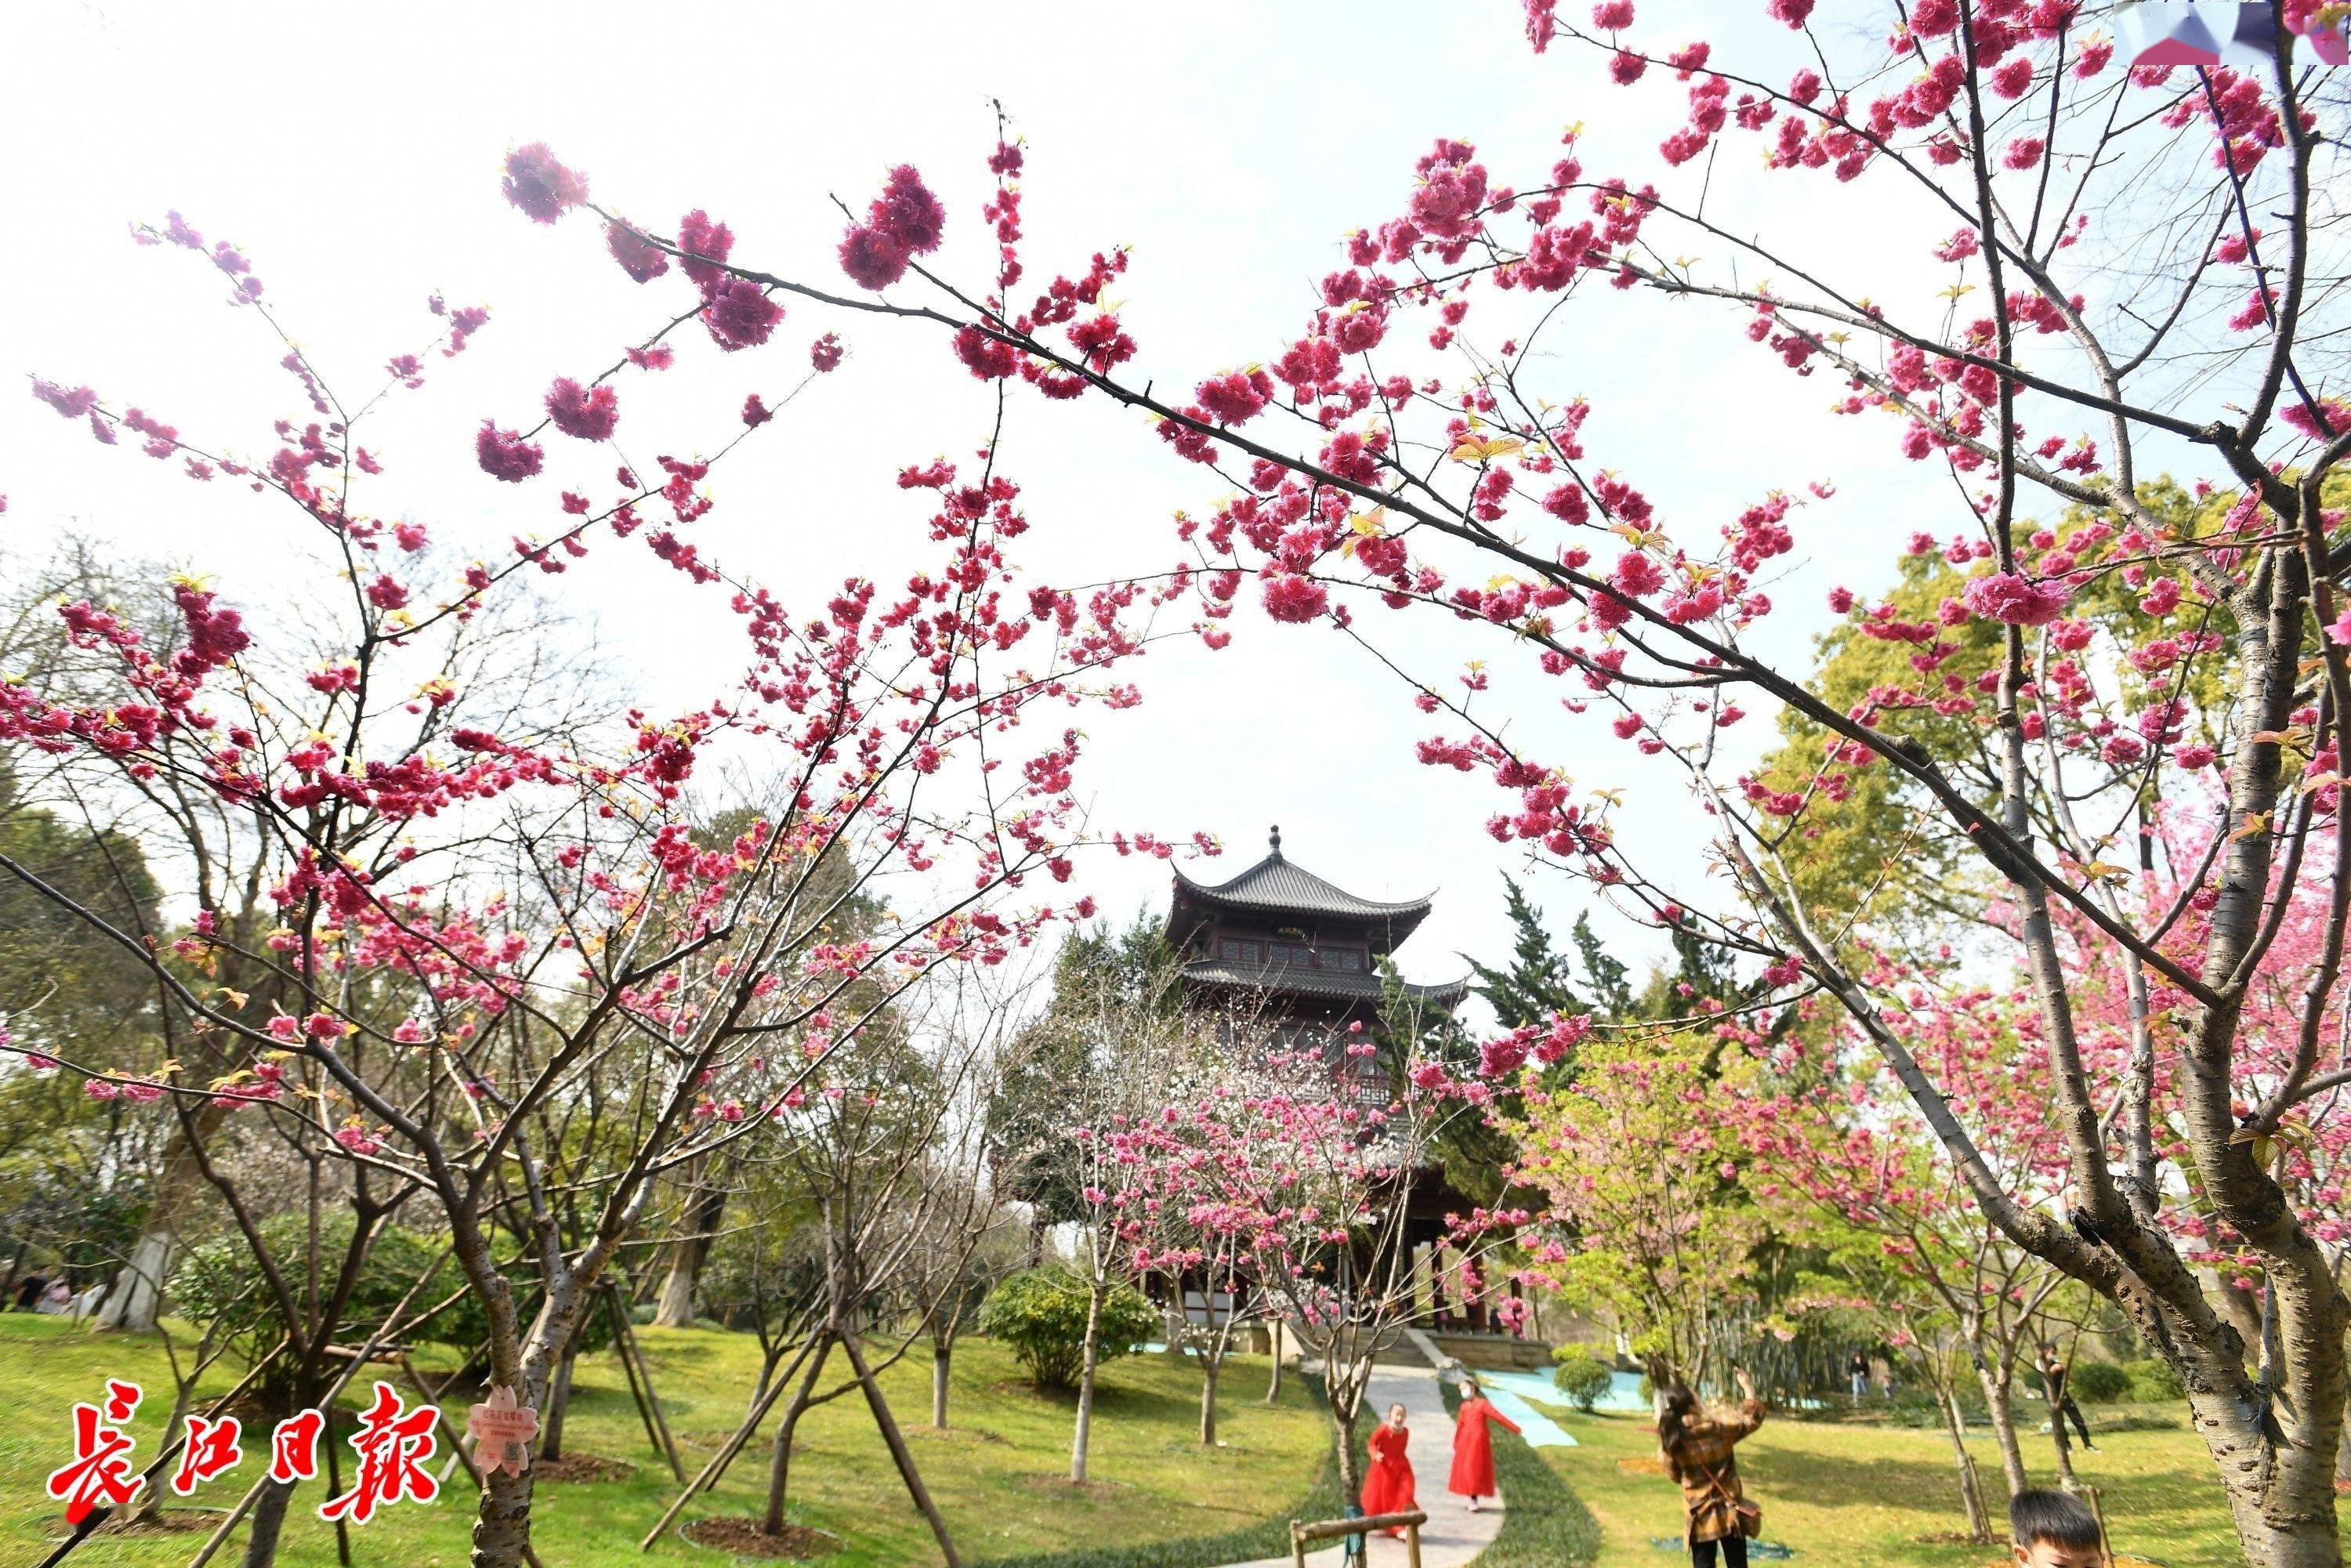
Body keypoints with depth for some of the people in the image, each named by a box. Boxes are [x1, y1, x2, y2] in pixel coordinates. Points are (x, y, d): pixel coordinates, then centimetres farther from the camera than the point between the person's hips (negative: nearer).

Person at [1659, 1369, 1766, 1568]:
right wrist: (1749, 1389, 12)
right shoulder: (1718, 1428, -15)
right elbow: (1753, 1419, 0)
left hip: (1700, 1517, 1)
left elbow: (1675, 1474, 3)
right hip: (1730, 1513, -1)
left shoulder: (1672, 1441, -10)